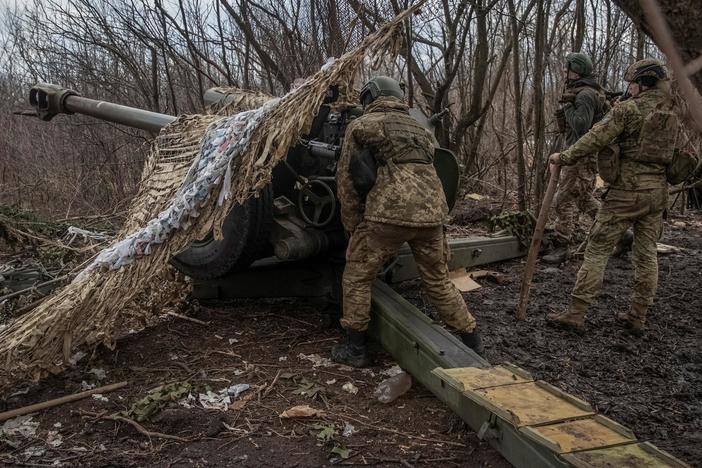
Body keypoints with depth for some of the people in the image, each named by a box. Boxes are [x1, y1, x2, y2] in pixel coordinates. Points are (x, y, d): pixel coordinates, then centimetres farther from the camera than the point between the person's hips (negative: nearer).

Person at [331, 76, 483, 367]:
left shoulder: (361, 125, 10)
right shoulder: (418, 128, 28)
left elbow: (346, 178, 8)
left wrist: (353, 226, 14)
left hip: (389, 212, -6)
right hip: (432, 212, 6)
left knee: (357, 277, 11)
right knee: (438, 280, 21)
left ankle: (354, 349, 15)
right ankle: (472, 342, 29)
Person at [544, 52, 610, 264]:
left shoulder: (585, 95, -16)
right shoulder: (580, 92, 16)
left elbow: (581, 126, -25)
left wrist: (567, 106, -17)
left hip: (583, 156, -11)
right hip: (579, 154, 11)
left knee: (565, 200, -10)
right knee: (584, 198, 20)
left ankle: (561, 247, -7)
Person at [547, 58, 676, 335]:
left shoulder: (628, 109, -9)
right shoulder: (671, 114, 12)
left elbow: (596, 139, -15)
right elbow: (671, 154, 15)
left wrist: (564, 158, -6)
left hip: (627, 190, -6)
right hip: (658, 191, 6)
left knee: (597, 249, -3)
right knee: (646, 253, 11)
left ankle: (576, 313, -2)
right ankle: (638, 317, 17)